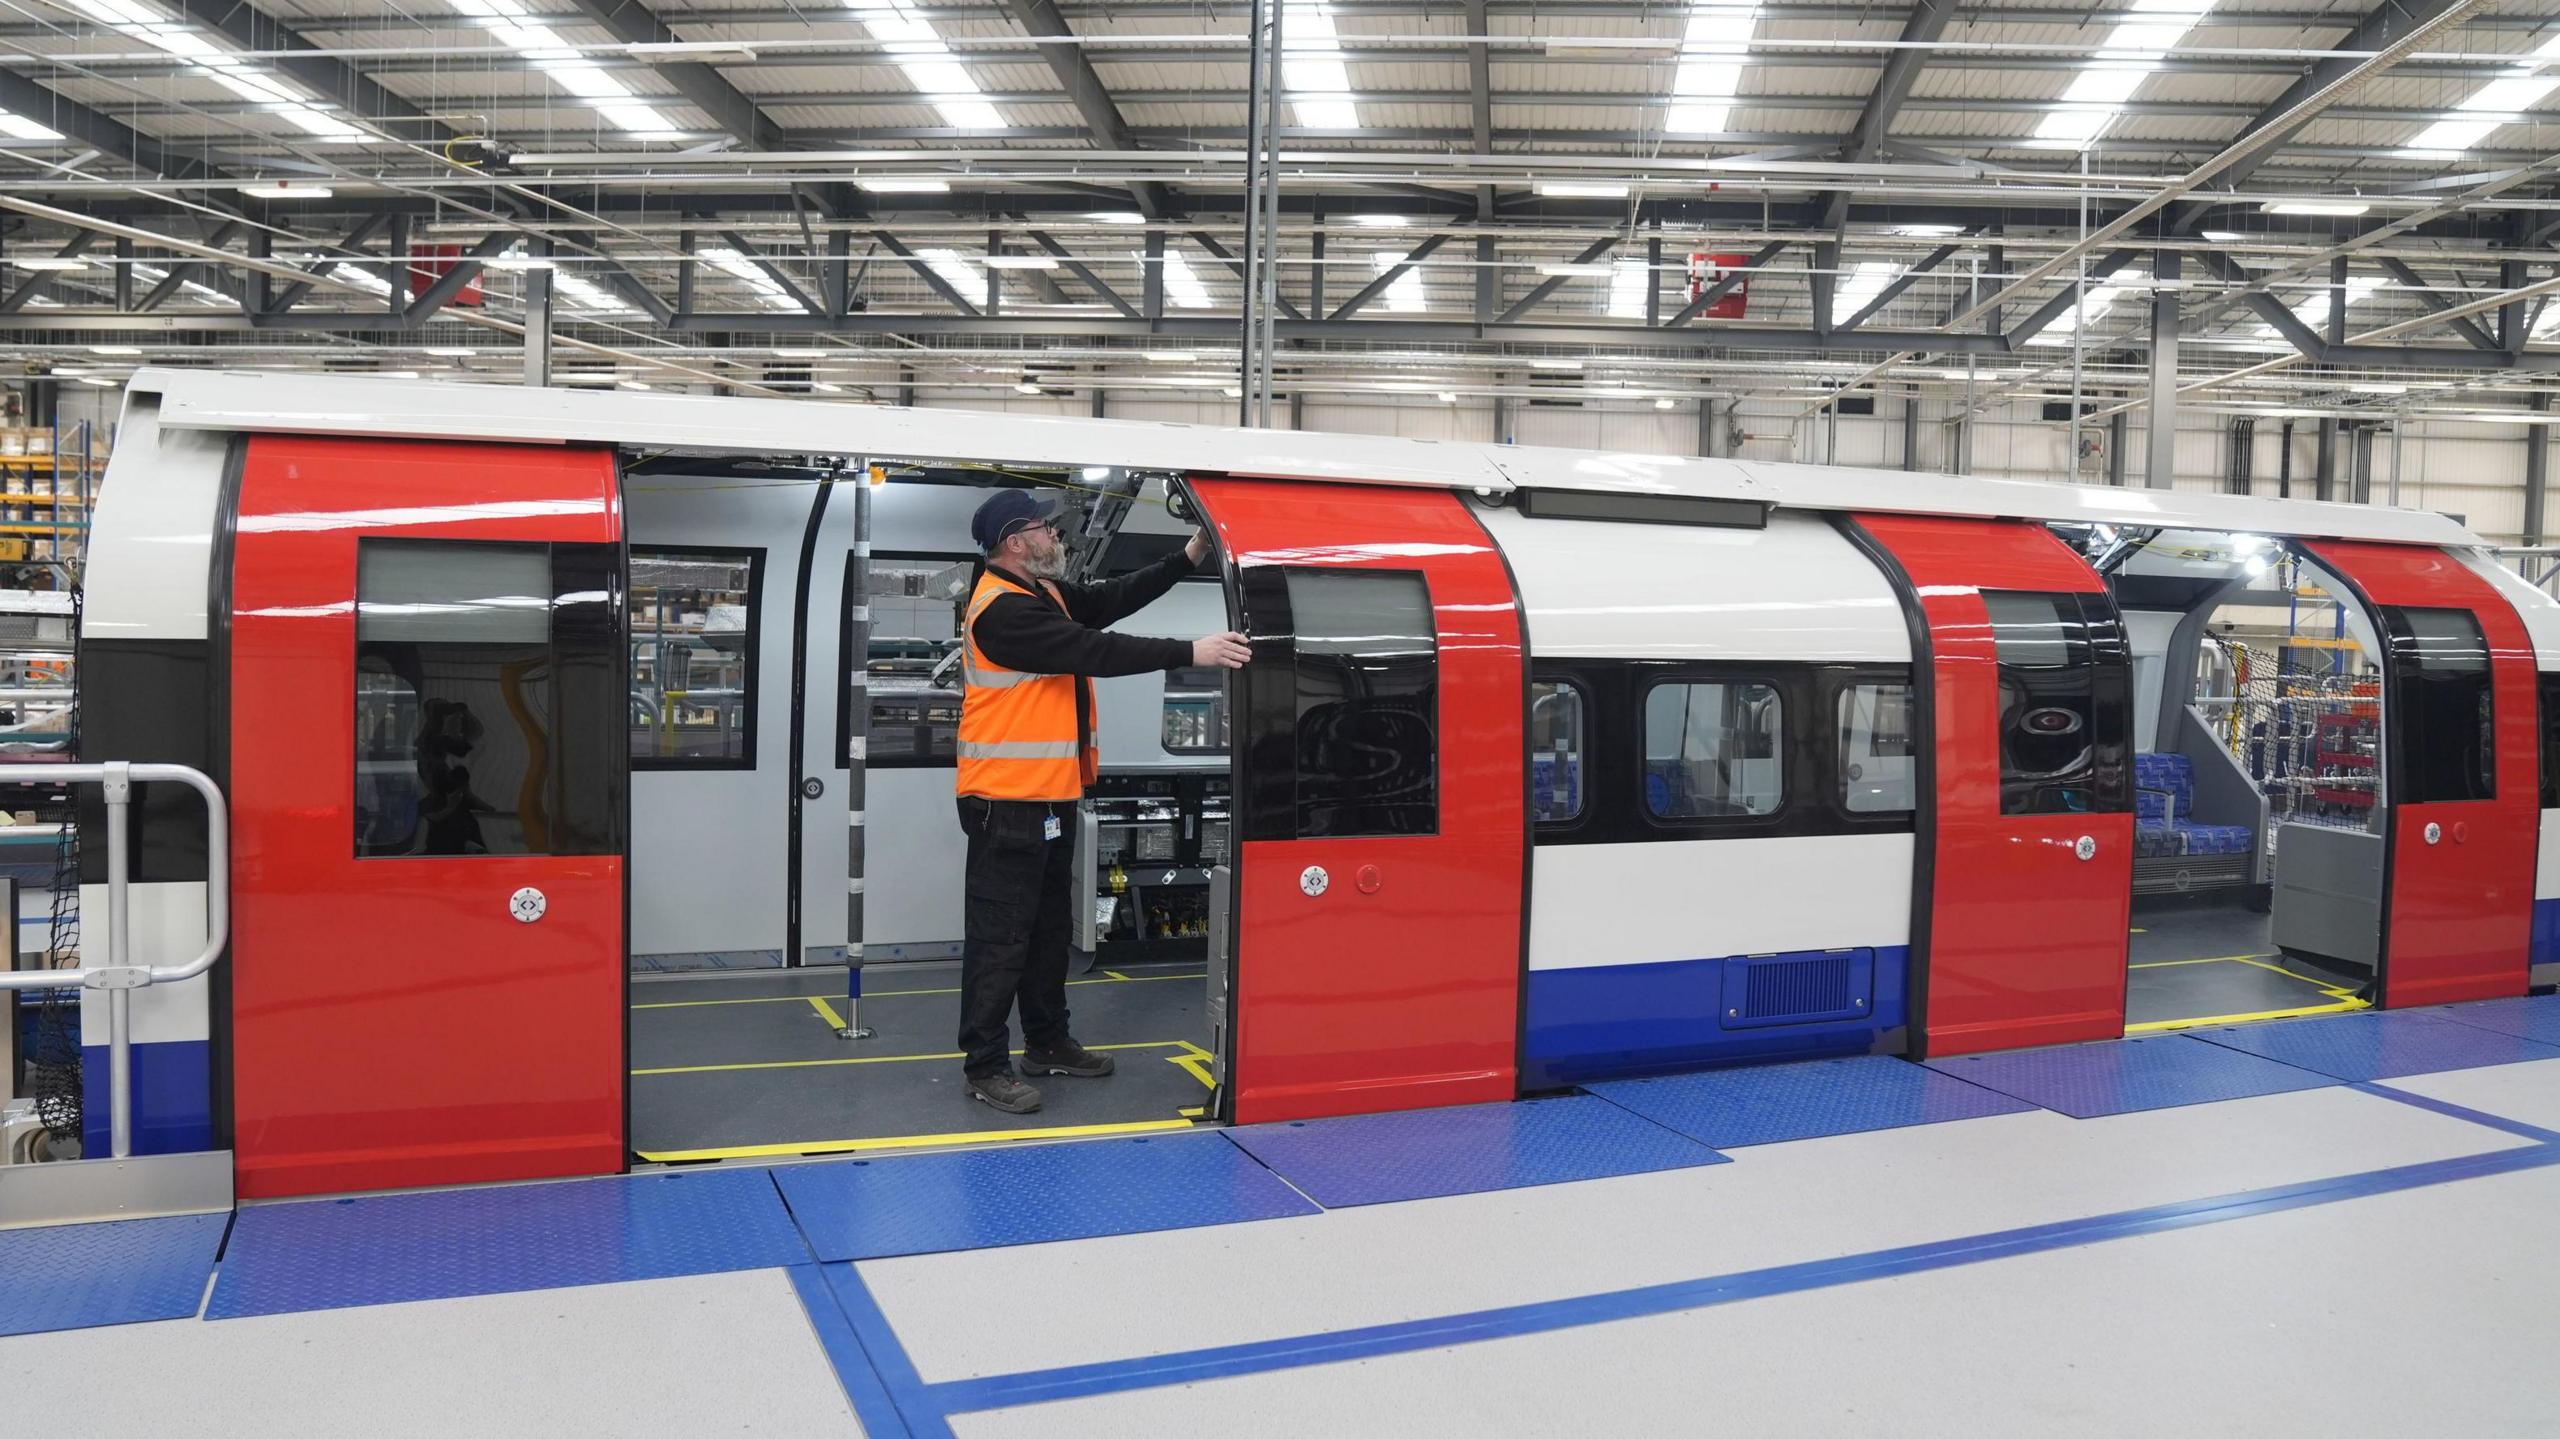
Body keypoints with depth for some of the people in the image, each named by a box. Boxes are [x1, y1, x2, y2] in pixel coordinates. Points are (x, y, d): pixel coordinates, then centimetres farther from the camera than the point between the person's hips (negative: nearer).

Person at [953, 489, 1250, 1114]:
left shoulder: (1047, 593, 12)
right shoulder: (1003, 610, -20)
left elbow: (1113, 600, 9)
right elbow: (1095, 651, -26)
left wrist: (1188, 558, 5)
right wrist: (1191, 652, -25)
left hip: (1051, 794, 11)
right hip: (1008, 800, -11)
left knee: (1050, 922, 18)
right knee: (1001, 933, -4)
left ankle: (1047, 1041, 31)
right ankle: (985, 1064, 4)